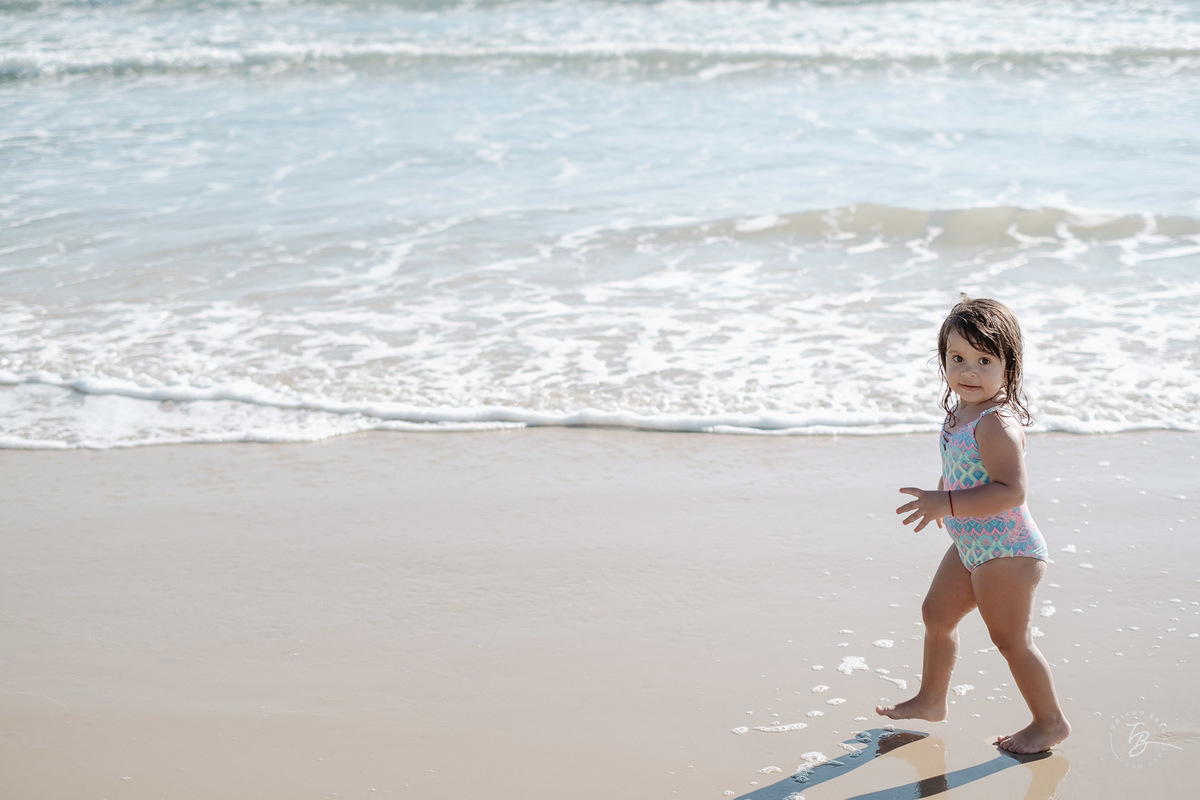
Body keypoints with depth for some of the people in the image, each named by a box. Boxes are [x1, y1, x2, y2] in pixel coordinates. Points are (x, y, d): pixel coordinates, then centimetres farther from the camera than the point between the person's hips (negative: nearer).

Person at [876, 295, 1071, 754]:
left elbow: (1010, 491, -34)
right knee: (937, 614, 23)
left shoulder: (997, 423, -26)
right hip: (972, 545, 10)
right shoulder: (962, 410, 4)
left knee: (1010, 639, 2)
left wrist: (946, 504, -37)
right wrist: (941, 501, 17)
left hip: (1005, 550, -10)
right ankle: (931, 700, 42)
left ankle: (1051, 721, 20)